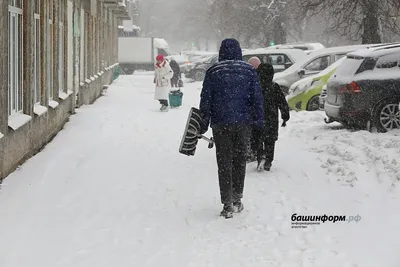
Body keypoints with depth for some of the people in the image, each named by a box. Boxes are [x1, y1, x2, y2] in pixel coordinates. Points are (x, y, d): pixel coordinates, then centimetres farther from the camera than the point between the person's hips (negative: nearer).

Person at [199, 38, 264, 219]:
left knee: (224, 163, 1)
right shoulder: (249, 71, 3)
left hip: (220, 123, -2)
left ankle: (228, 204, -5)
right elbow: (257, 98, 3)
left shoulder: (213, 72, -1)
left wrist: (204, 124, 5)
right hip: (243, 122, 2)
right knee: (239, 160, 15)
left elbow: (205, 100, -1)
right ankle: (237, 199, 22)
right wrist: (259, 120, 9)